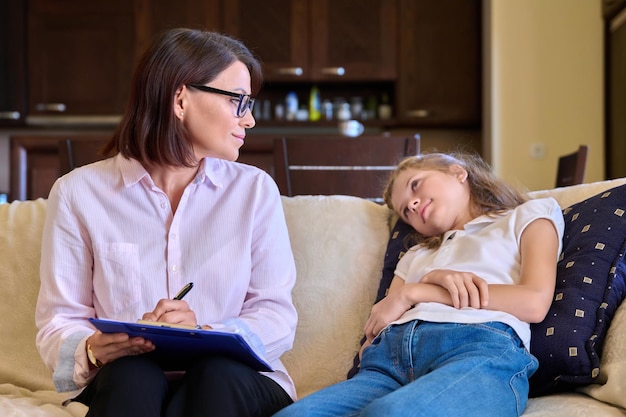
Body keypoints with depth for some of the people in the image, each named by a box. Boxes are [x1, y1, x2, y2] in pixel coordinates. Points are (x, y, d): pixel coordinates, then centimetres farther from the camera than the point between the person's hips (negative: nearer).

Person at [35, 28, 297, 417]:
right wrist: (93, 350, -23)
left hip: (233, 383, 2)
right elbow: (59, 321, 0)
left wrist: (206, 335, -22)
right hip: (127, 386, -1)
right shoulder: (79, 192, 2)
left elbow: (277, 317, -1)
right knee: (131, 371, -34)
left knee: (217, 369, -32)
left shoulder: (255, 189, 5)